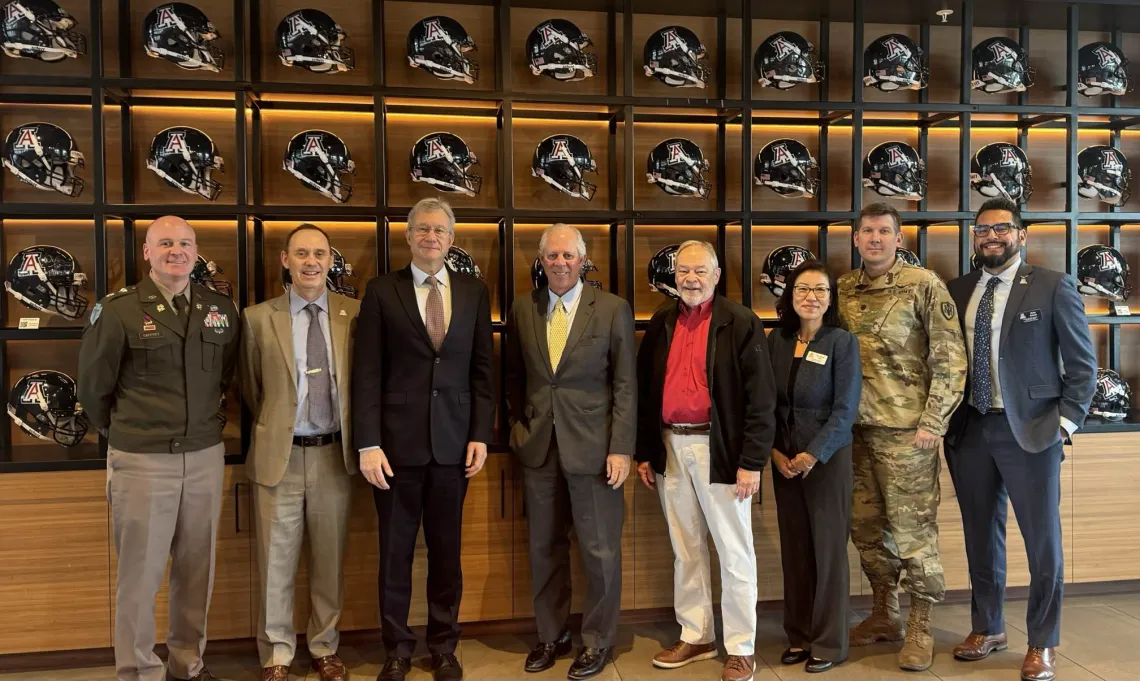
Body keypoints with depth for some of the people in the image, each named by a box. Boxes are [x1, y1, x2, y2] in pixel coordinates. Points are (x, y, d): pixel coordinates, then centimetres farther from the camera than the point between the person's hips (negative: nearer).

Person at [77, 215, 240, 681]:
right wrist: (124, 434, 11)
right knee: (140, 573, 6)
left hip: (205, 457, 4)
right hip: (141, 462, -3)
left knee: (196, 570, 12)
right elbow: (93, 387, 3)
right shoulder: (117, 311, -7)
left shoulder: (221, 310, 4)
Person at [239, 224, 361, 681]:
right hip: (280, 455, -1)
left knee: (329, 561, 13)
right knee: (276, 562, 8)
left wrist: (354, 438, 8)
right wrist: (273, 428, 11)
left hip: (334, 454, 1)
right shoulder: (258, 318, -2)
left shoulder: (354, 315, 0)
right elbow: (251, 391, 9)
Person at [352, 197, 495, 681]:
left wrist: (481, 435, 0)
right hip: (398, 442, -1)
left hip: (454, 442, 2)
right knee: (395, 553, 9)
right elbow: (366, 373, -4)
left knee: (447, 551, 11)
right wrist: (368, 444, -10)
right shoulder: (381, 292, 1)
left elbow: (483, 369, 7)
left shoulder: (474, 292, 7)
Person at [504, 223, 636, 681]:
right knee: (545, 549, 13)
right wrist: (518, 424, 8)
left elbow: (626, 385, -5)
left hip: (593, 446, -3)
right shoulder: (521, 310, 6)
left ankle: (597, 641, 24)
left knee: (600, 551, 5)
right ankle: (551, 635, 30)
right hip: (538, 448, 3)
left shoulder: (612, 309, -3)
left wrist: (621, 448, -10)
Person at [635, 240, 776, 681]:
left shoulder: (741, 323, -7)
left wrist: (752, 461, -13)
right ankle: (695, 637, 29)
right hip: (670, 447, 5)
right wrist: (644, 452, 9)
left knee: (734, 552, 5)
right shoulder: (661, 324, 9)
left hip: (719, 449, -5)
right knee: (685, 550, 15)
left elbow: (761, 398, -9)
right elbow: (644, 391, 12)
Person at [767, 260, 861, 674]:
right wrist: (774, 452, -5)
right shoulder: (776, 341, 4)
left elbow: (846, 408, -11)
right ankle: (799, 636, 22)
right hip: (783, 458, 4)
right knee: (793, 548, 10)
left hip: (827, 457, -4)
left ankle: (829, 643, 16)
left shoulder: (843, 342, -7)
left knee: (828, 548, 4)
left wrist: (813, 455, -16)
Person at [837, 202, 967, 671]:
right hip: (856, 427, 5)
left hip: (906, 429, -5)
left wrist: (933, 421, -13)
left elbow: (949, 359, -8)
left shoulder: (924, 285, -6)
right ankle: (883, 614, 28)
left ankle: (920, 628, 15)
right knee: (866, 525, 12)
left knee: (912, 527, 1)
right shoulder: (843, 290, 8)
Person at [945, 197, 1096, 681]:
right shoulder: (958, 291, 8)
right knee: (981, 536, 13)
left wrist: (1066, 421, -8)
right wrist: (946, 419, 3)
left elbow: (1082, 363, -2)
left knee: (1042, 540, 5)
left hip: (1030, 429, -3)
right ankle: (987, 629, 30)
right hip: (969, 429, 4)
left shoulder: (1053, 286, -3)